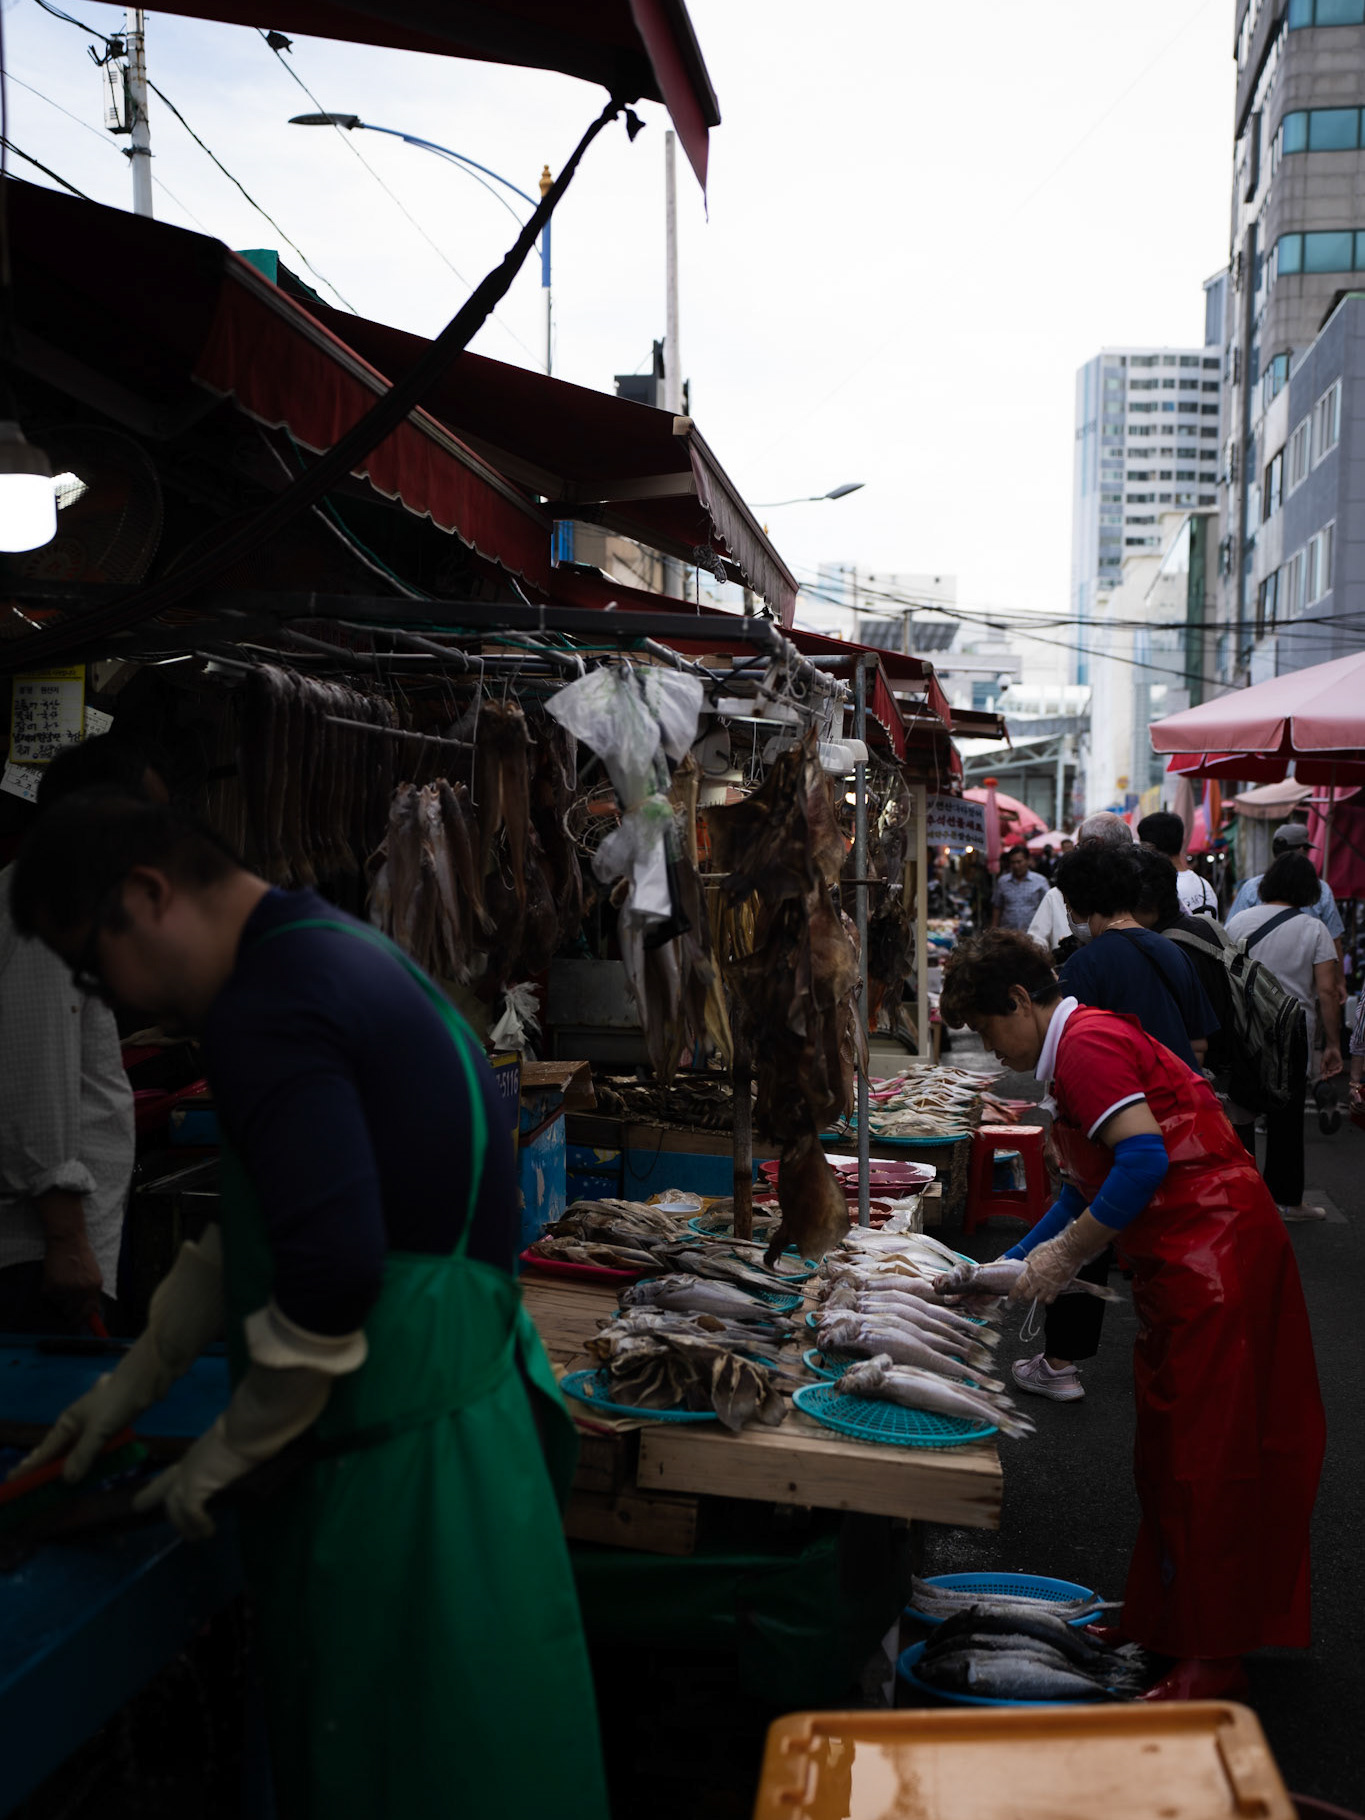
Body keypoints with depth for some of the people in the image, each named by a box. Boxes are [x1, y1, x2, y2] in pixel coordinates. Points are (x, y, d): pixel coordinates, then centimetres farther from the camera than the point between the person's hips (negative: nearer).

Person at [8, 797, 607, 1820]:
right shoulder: (329, 951, 12)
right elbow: (252, 1234, 21)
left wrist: (222, 1456, -10)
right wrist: (134, 1383, 24)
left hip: (404, 1450, -10)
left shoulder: (264, 1016, -21)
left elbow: (331, 1280, -27)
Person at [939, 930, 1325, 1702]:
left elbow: (1145, 1160, -26)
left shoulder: (1085, 1043, -14)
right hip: (1193, 1255, 11)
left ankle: (1213, 1663, 9)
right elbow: (1090, 1188, 23)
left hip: (1214, 1253, -11)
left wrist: (1067, 1254, -16)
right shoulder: (1089, 1041, 18)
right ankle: (1165, 1620, 32)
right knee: (1173, 1449, 18)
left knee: (1201, 1457, -2)